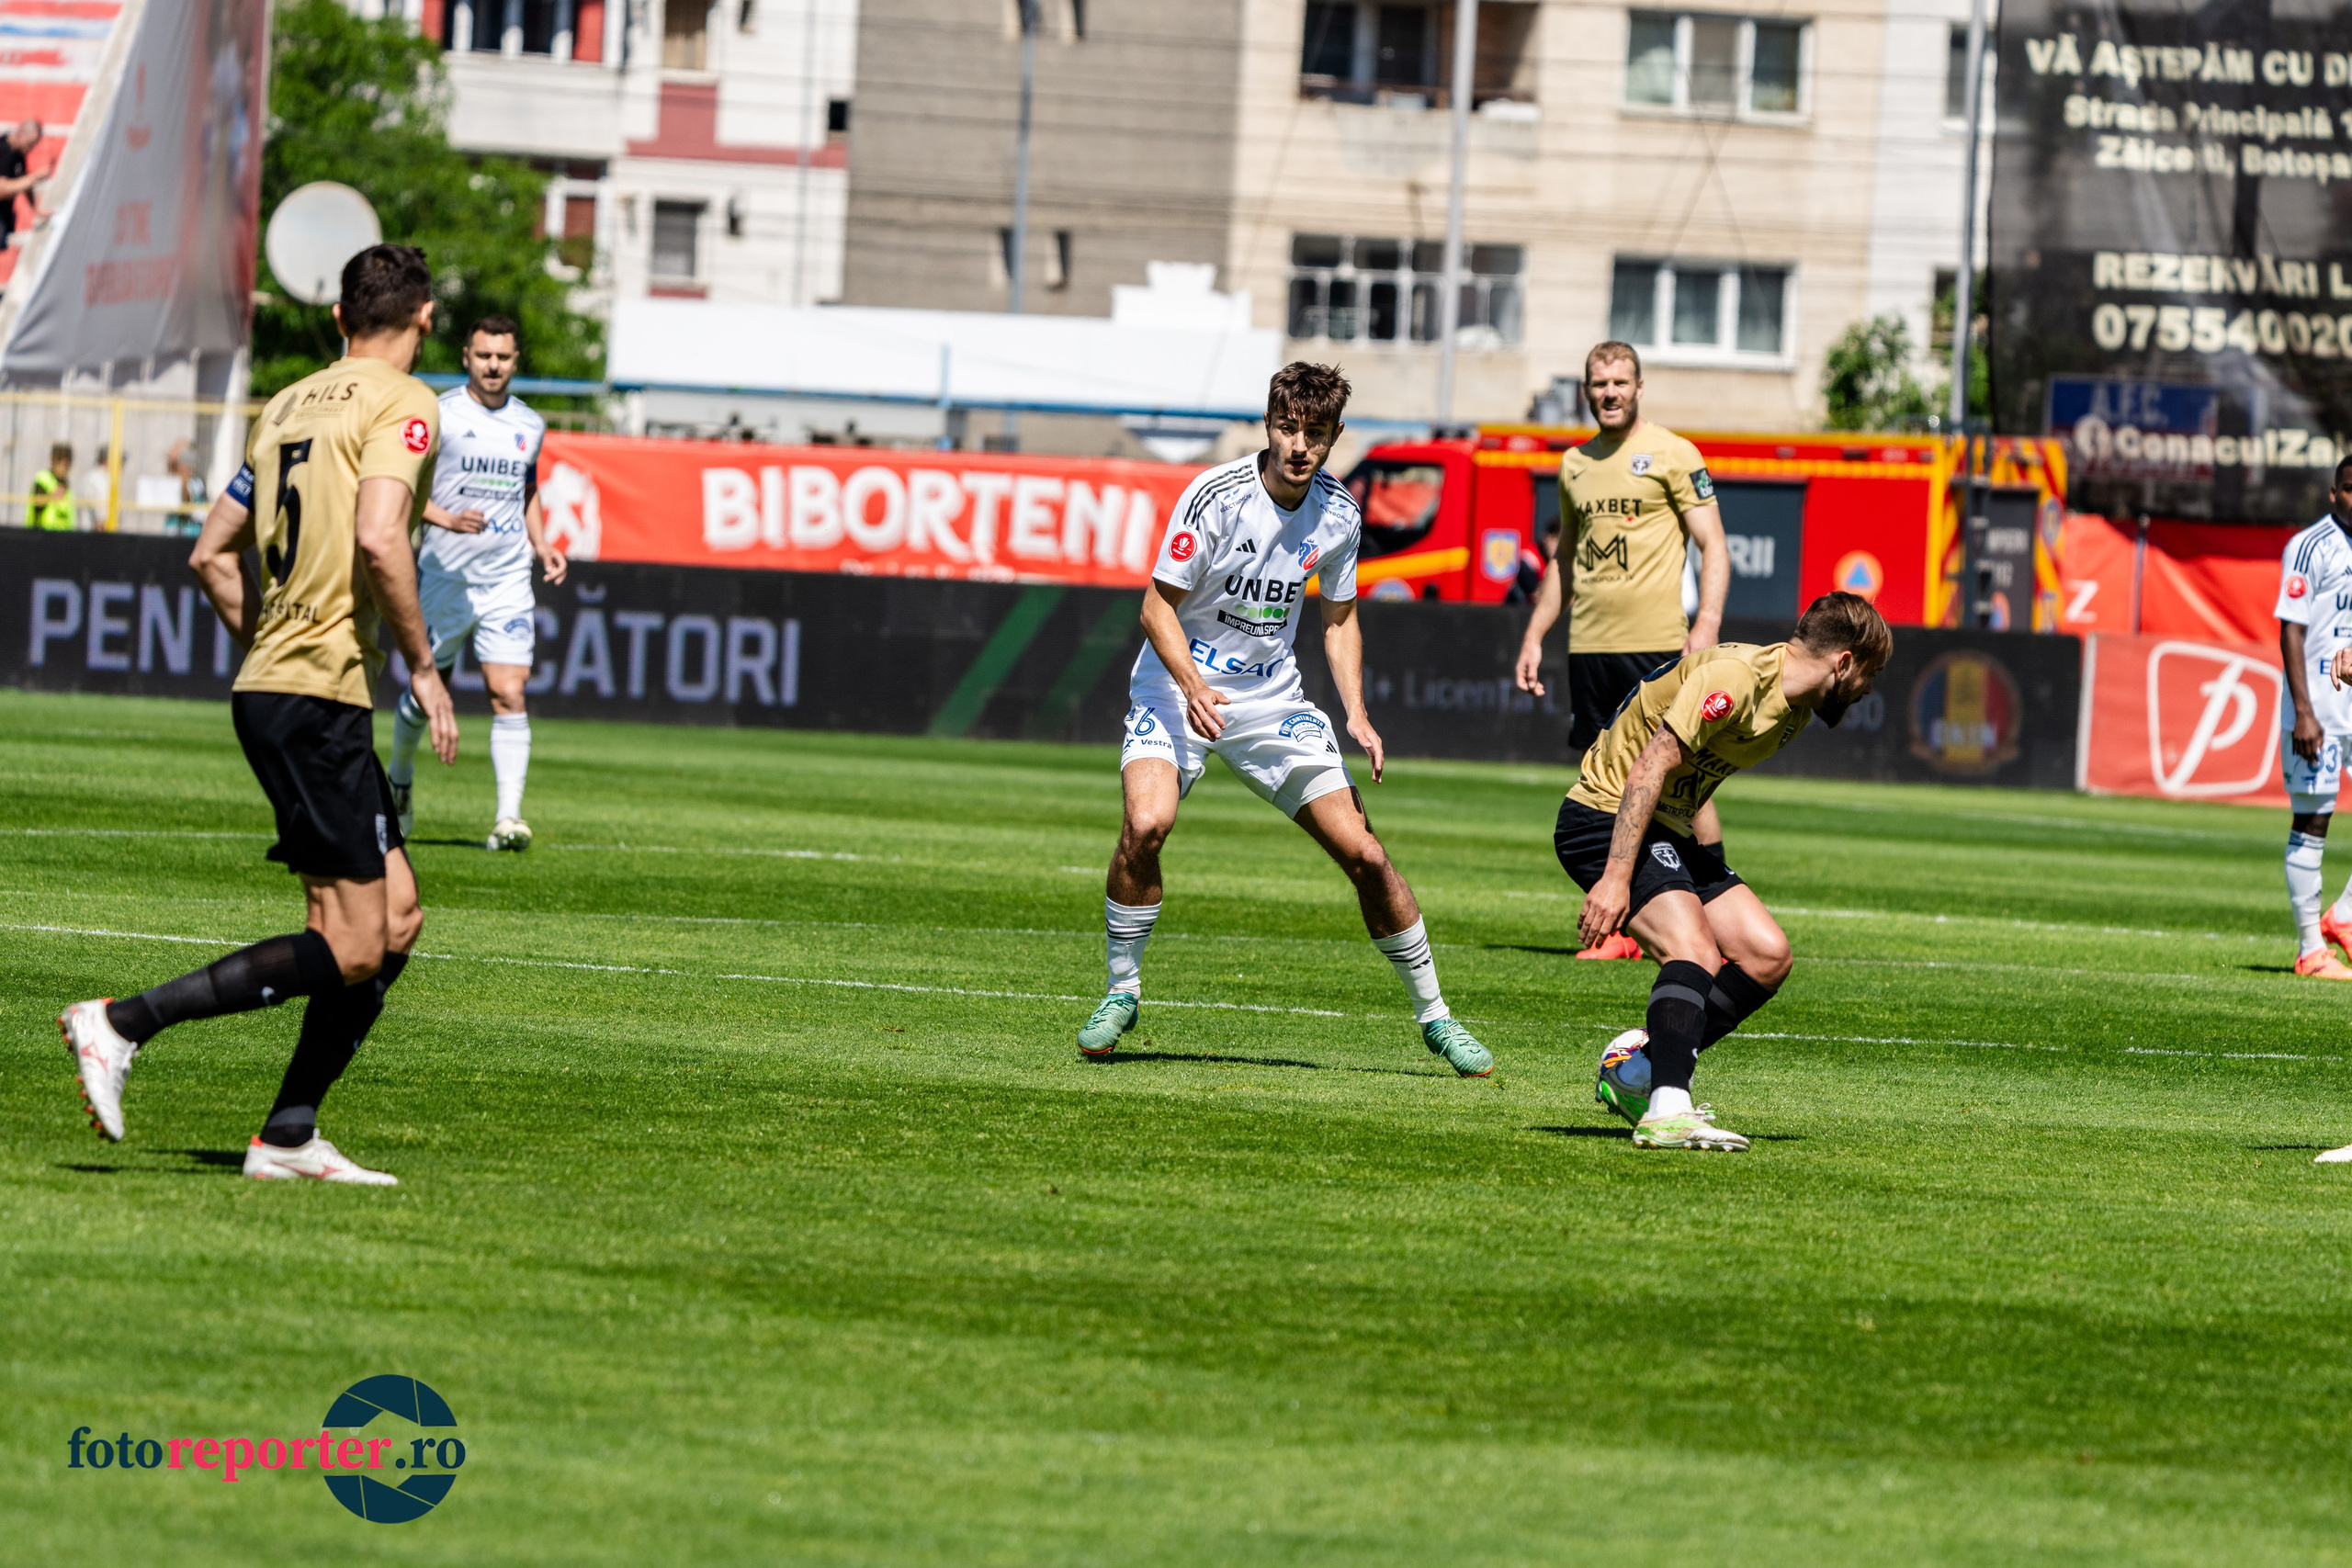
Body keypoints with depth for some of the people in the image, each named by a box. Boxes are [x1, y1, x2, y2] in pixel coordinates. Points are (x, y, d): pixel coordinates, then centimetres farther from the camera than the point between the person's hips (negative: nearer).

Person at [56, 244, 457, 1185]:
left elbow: (211, 554, 20)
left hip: (269, 685, 9)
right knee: (349, 950, -9)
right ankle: (123, 1025, -13)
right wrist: (423, 664, -13)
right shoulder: (401, 403, -7)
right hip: (323, 697, -9)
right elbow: (378, 539, -23)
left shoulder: (290, 405, 17)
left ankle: (288, 1138, 10)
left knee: (396, 921, 12)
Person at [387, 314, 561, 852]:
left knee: (509, 693, -11)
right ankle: (400, 779, 38)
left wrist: (541, 544, 11)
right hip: (444, 578, -2)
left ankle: (509, 816, -16)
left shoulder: (529, 425, 9)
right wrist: (446, 518, -23)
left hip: (508, 582, 2)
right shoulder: (438, 414, -6)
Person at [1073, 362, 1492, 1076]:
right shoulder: (1215, 496, -18)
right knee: (1146, 822, -29)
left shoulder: (1338, 513, -4)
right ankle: (1122, 993, -9)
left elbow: (1338, 618, 11)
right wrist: (1192, 687, -31)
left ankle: (1433, 1016, 11)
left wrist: (1357, 717, -2)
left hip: (1273, 699, 4)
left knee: (1363, 852, -4)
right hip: (1179, 686, -4)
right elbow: (1158, 608, -14)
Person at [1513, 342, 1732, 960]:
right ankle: (1619, 929, 10)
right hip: (1588, 647, 5)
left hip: (1658, 645, -5)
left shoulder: (1672, 455, -2)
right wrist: (1534, 636, 18)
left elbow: (1713, 546, -4)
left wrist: (1707, 624, -17)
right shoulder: (1575, 464, 15)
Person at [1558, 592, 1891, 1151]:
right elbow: (1649, 769, -27)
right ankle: (1666, 1114, -37)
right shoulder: (1736, 676, -22)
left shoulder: (1795, 710, 10)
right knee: (1695, 954, -28)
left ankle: (1635, 1071, 9)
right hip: (1607, 817, -10)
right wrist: (1616, 877, -32)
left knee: (1767, 957, 1)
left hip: (1670, 831, 10)